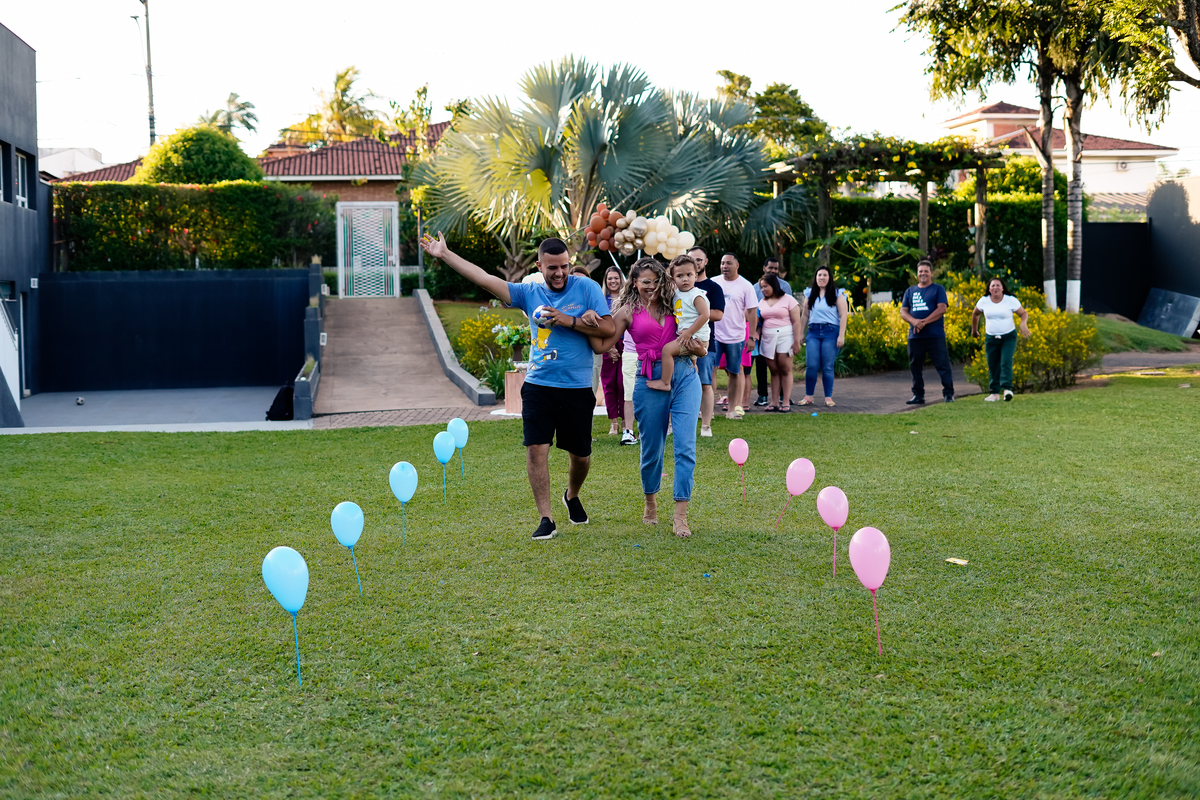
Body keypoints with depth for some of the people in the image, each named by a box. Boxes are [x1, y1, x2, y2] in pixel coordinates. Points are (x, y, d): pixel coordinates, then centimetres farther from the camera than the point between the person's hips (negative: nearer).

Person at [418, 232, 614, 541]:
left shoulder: (587, 288, -1)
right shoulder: (530, 293, 6)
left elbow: (609, 328, -7)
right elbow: (485, 279, 3)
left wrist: (570, 321, -15)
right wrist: (444, 254, 0)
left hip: (577, 388, -1)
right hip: (538, 385, 1)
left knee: (581, 455, 10)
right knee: (536, 449, -11)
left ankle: (572, 496, 41)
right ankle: (546, 519, -3)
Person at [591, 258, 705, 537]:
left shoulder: (673, 304, 13)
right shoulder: (628, 311, 6)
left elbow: (700, 346, 17)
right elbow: (602, 346, 0)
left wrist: (698, 349, -6)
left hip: (684, 375, 1)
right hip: (651, 380, -1)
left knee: (685, 445, -10)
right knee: (652, 448, 8)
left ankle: (680, 516, -9)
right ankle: (651, 504, 33)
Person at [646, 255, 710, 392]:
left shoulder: (696, 295, -13)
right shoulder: (676, 294, 12)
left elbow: (704, 315, -20)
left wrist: (689, 332, -21)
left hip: (695, 338, -9)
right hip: (686, 336, 9)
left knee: (667, 349, -17)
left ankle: (665, 382, -14)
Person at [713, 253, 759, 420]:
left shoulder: (745, 286, -1)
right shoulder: (713, 283, 6)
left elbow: (752, 312, -2)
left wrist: (752, 336, -7)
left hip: (736, 336, -1)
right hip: (715, 335, 1)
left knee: (734, 372, 6)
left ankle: (733, 407, 14)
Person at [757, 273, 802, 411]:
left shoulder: (788, 300, 0)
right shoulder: (762, 302, 15)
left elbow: (796, 322, -4)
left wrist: (797, 341, -11)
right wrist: (755, 337, 4)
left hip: (785, 337, -4)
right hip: (768, 338, 4)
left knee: (785, 369, -5)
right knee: (774, 371, 3)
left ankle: (786, 402, -3)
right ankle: (775, 402, 4)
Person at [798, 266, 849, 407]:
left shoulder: (837, 294, 3)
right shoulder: (810, 294, 13)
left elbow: (843, 315, -1)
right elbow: (805, 315, 17)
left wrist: (841, 336, -8)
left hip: (831, 332, -2)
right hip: (813, 332, 3)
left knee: (828, 367, -2)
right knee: (811, 366, -6)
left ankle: (828, 398, 6)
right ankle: (808, 397, 2)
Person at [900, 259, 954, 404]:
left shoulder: (938, 289, 5)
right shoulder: (910, 291, 16)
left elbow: (942, 308, -7)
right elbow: (903, 311, 10)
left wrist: (924, 322, -14)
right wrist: (914, 321, -12)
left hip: (935, 336, -4)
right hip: (914, 336, 4)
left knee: (942, 365, -6)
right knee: (915, 367, 8)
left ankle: (948, 394, -2)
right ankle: (918, 395, 16)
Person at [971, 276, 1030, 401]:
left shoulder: (1011, 300, -8)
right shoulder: (984, 301, -1)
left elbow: (1024, 313, -1)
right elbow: (975, 314, 16)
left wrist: (1023, 323, -21)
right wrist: (974, 330, 24)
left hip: (1009, 337, -3)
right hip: (991, 338, 3)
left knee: (1006, 362, -20)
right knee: (993, 366, 1)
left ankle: (1007, 389, -26)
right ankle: (995, 393, 9)